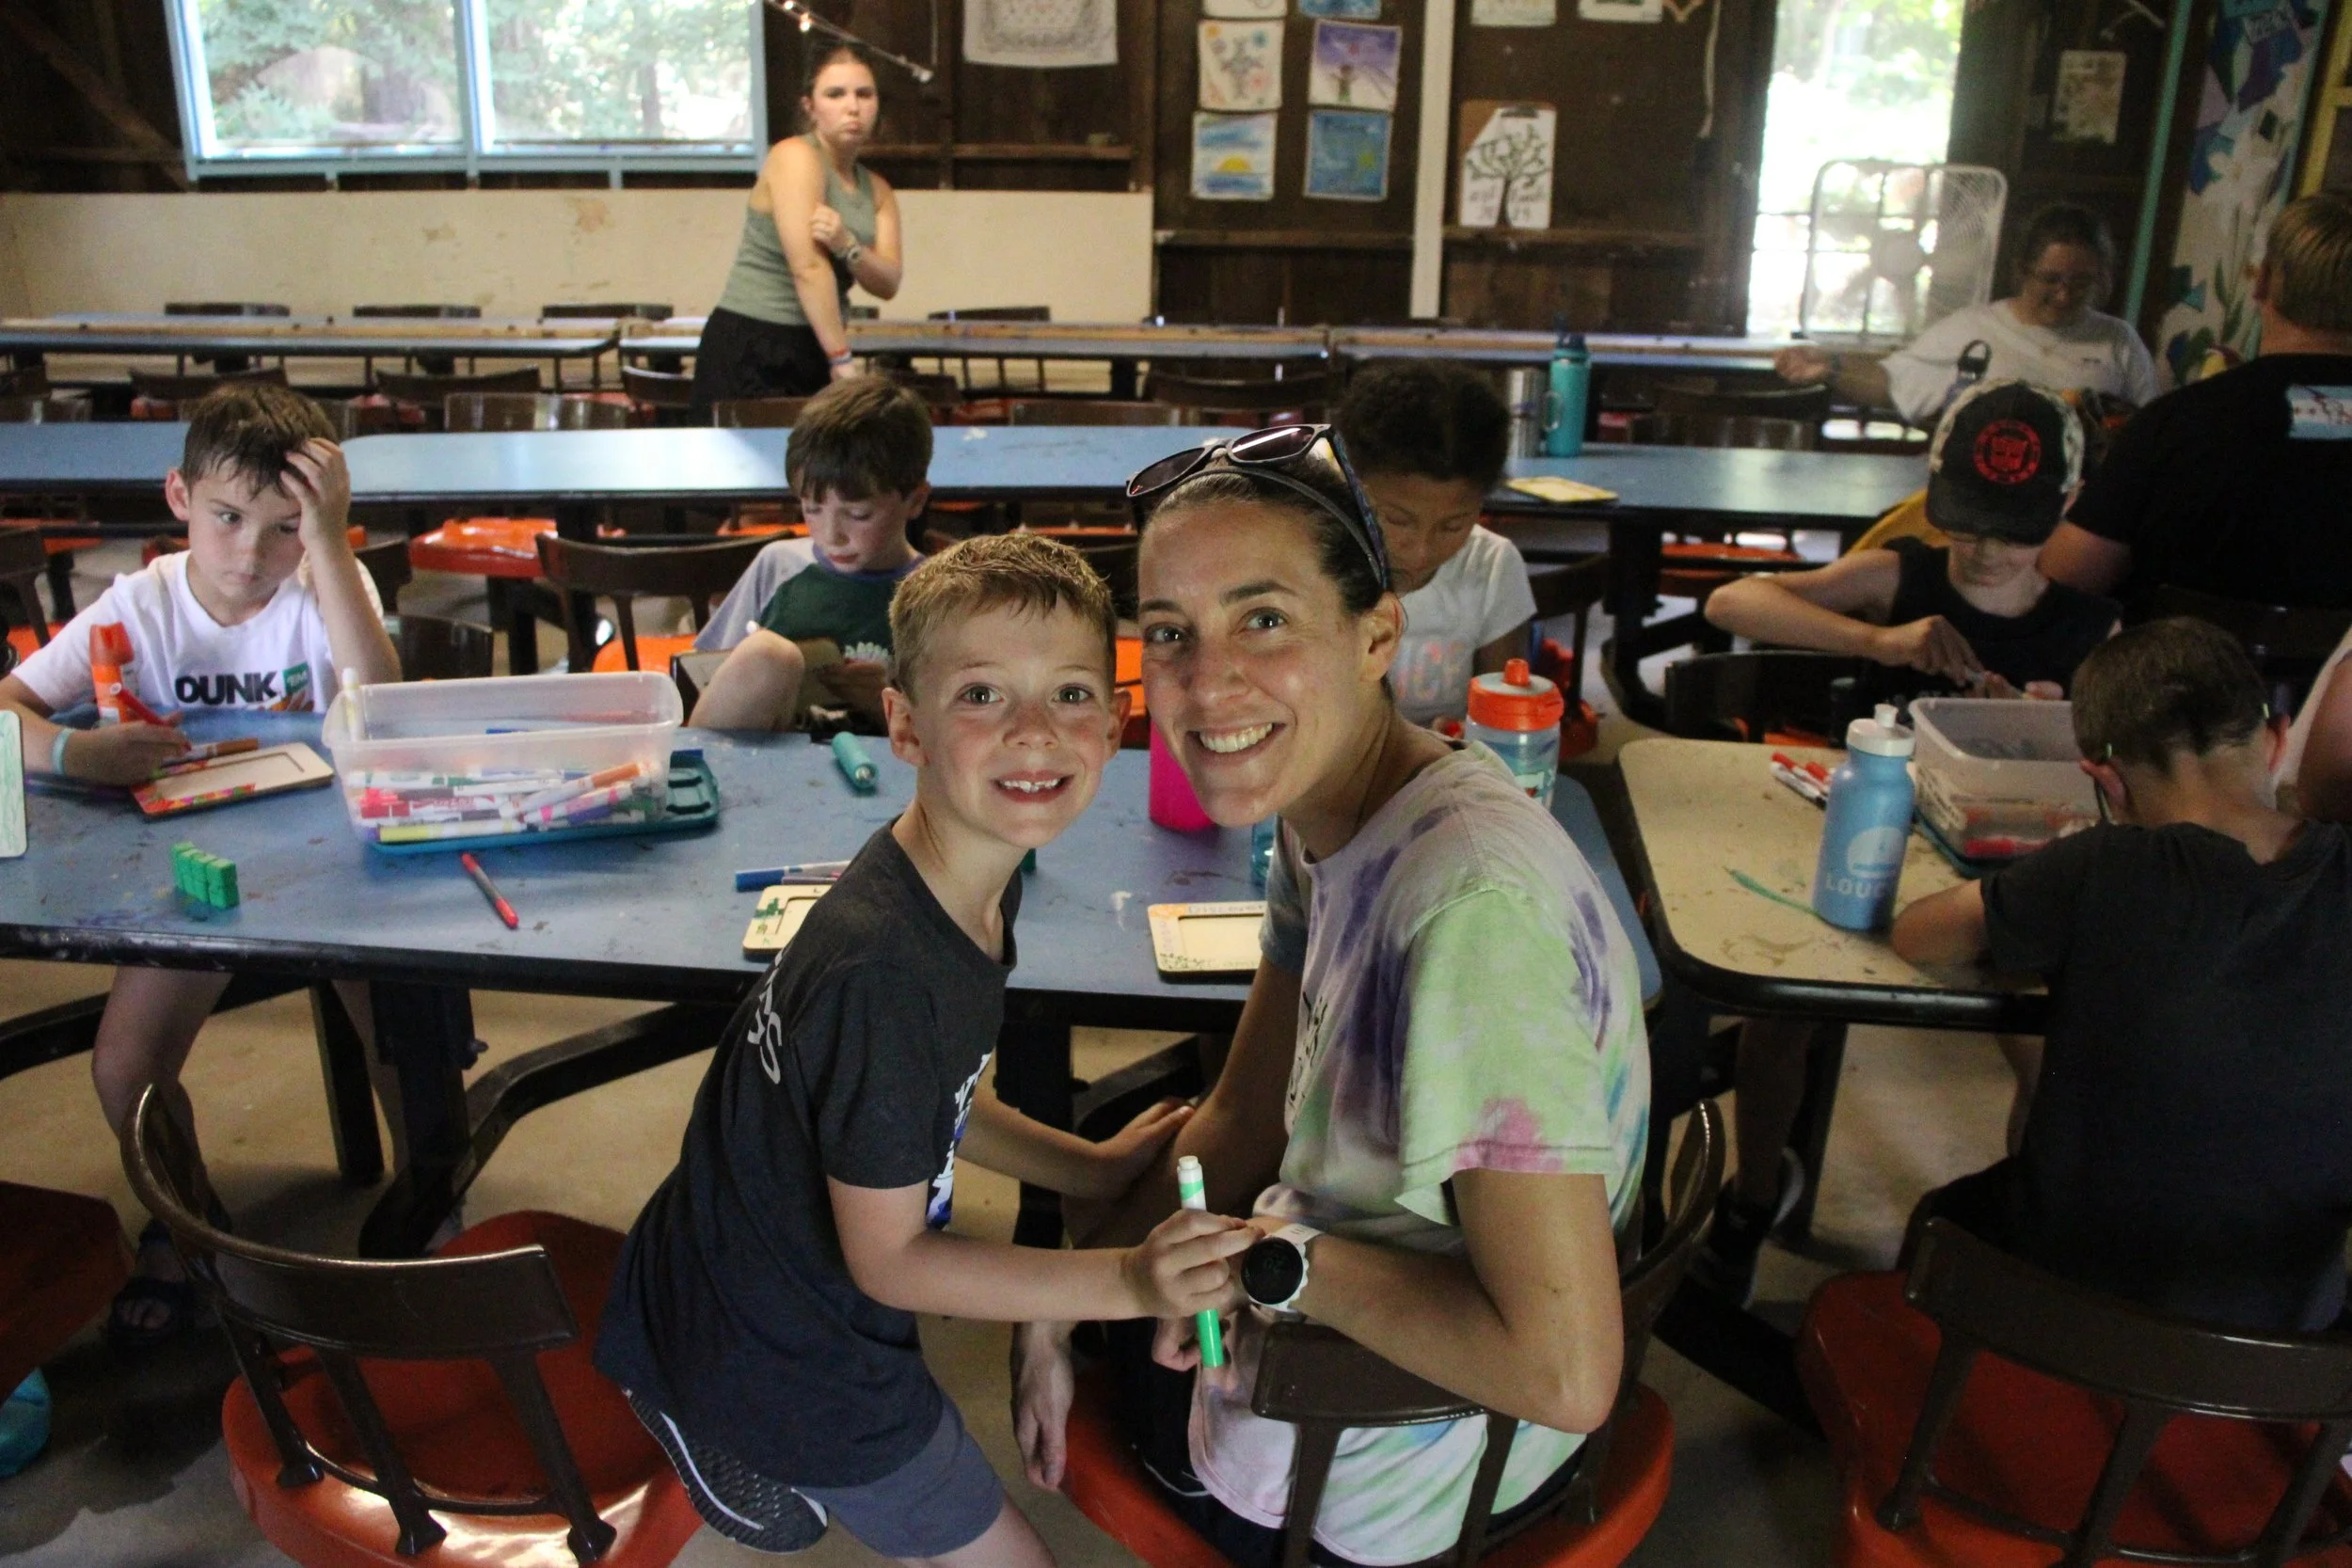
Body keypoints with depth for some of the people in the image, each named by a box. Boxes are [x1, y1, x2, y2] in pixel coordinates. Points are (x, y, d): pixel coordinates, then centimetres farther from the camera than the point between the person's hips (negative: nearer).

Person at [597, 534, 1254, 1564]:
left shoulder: (982, 881, -8)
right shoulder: (880, 972, -36)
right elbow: (890, 1258, -24)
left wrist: (1094, 1169, 2)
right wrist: (1127, 1281, -27)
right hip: (776, 1363, -8)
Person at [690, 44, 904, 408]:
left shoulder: (877, 191, 13)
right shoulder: (796, 156, -9)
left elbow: (889, 283, 1)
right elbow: (808, 268, -18)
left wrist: (847, 246, -20)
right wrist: (843, 361, -21)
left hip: (817, 351, 7)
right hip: (750, 353, -7)